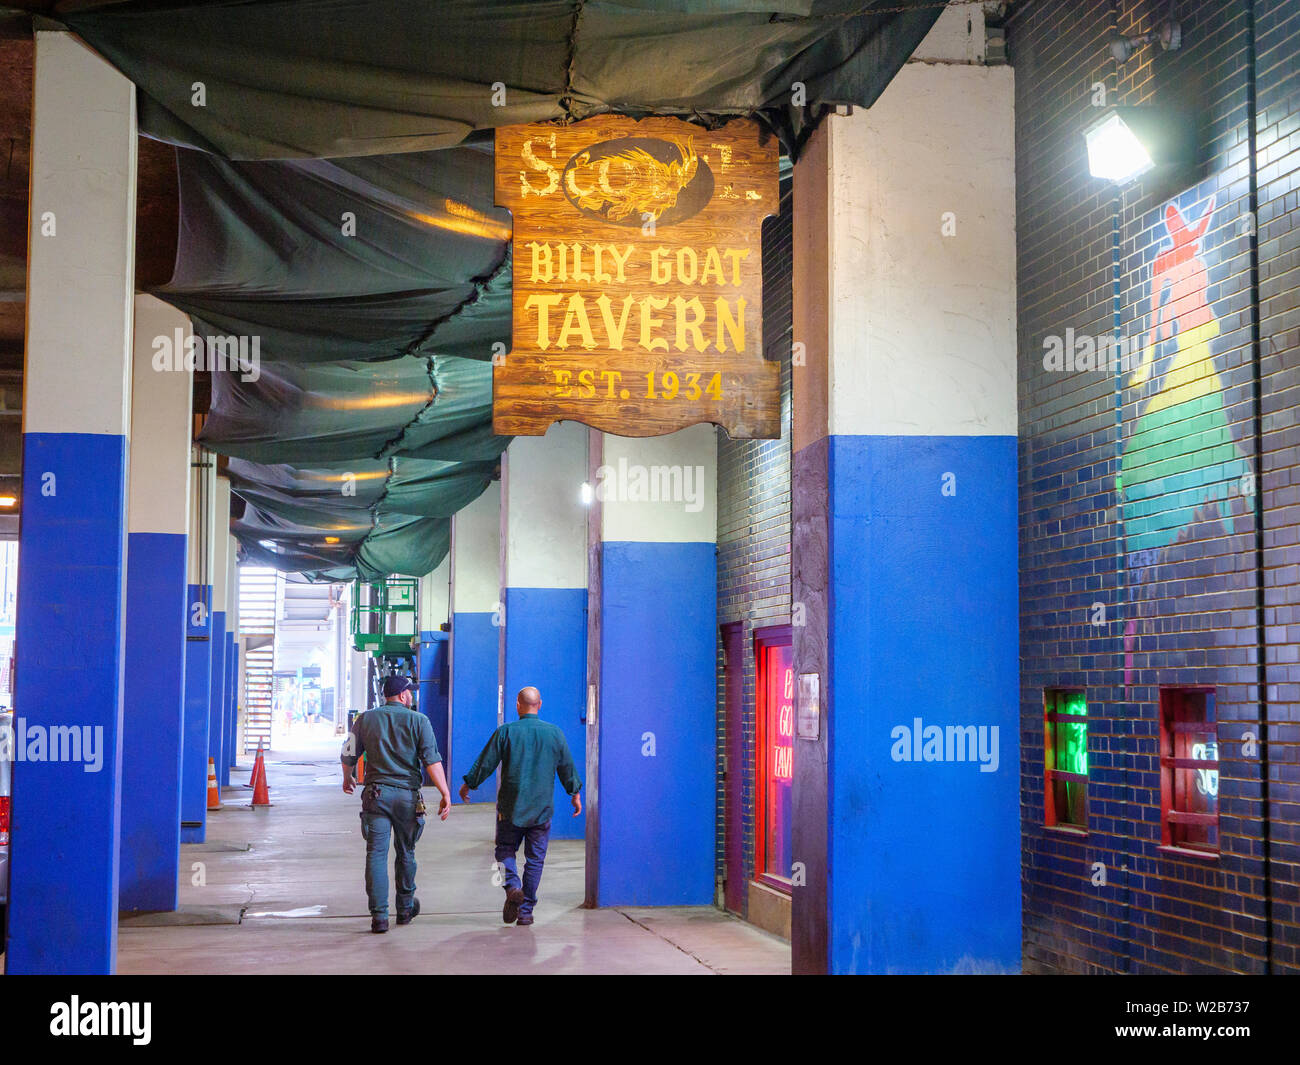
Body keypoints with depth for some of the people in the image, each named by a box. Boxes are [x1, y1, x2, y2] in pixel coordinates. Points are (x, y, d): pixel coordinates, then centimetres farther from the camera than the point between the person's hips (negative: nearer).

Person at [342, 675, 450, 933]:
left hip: (376, 793, 0)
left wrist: (347, 778, 32)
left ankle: (379, 915, -9)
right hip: (407, 795, 0)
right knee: (405, 853, 15)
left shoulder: (366, 719, 6)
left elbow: (349, 755, 11)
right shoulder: (418, 720, -1)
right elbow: (432, 760, -10)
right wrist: (446, 794, -11)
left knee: (376, 854, -1)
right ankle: (405, 908, 29)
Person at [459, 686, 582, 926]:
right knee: (535, 858, 8)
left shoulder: (506, 731, -6)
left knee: (505, 849, 13)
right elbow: (567, 768, 10)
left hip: (511, 807, -1)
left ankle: (512, 886, -14)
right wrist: (575, 793, 25)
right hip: (542, 808, 1)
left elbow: (485, 763, -1)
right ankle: (526, 911, 7)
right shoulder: (555, 733, 1)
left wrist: (468, 785, 14)